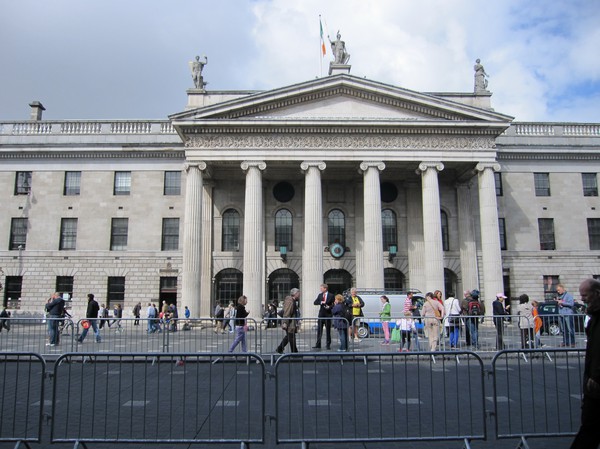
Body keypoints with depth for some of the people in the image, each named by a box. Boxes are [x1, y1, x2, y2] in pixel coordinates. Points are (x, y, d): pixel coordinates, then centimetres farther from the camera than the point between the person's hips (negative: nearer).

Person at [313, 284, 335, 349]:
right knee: (319, 330, 2)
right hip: (321, 314, 3)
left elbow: (334, 304, -4)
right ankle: (318, 345, 6)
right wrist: (321, 302, -15)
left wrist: (329, 307, -21)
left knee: (328, 330, 4)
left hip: (328, 314, -3)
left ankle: (328, 345, 13)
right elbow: (315, 302, 1)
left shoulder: (331, 295, -3)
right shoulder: (320, 295, 9)